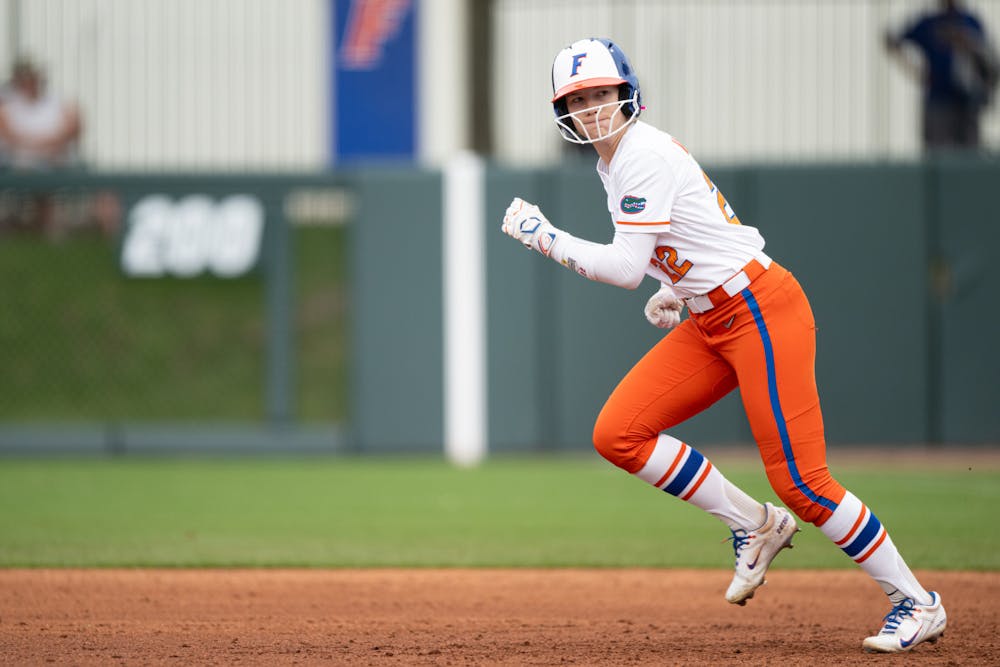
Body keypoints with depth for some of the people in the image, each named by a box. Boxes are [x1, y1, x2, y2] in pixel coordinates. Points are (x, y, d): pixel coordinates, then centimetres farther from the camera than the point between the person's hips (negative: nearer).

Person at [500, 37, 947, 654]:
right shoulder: (613, 163, 13)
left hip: (762, 312, -9)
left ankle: (917, 602, 1)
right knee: (617, 435, -3)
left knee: (799, 481, -12)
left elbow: (626, 268, -22)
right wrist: (673, 289, 13)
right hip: (709, 324, 9)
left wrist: (545, 236, -13)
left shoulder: (645, 156, -16)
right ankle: (754, 525, 8)